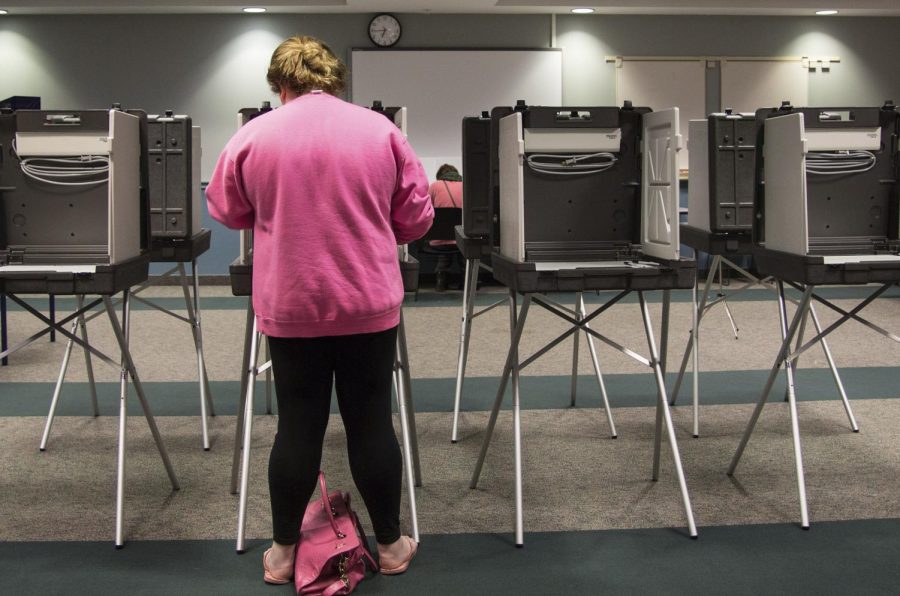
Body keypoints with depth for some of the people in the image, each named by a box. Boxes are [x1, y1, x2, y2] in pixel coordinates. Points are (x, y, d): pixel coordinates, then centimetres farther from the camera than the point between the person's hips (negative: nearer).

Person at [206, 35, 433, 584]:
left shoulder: (254, 136, 0)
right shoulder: (381, 130, 1)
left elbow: (227, 210, 14)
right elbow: (417, 218, 6)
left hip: (291, 307, 0)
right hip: (369, 305, 0)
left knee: (298, 427, 8)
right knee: (372, 424, 9)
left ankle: (283, 552, 20)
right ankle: (390, 545, 22)